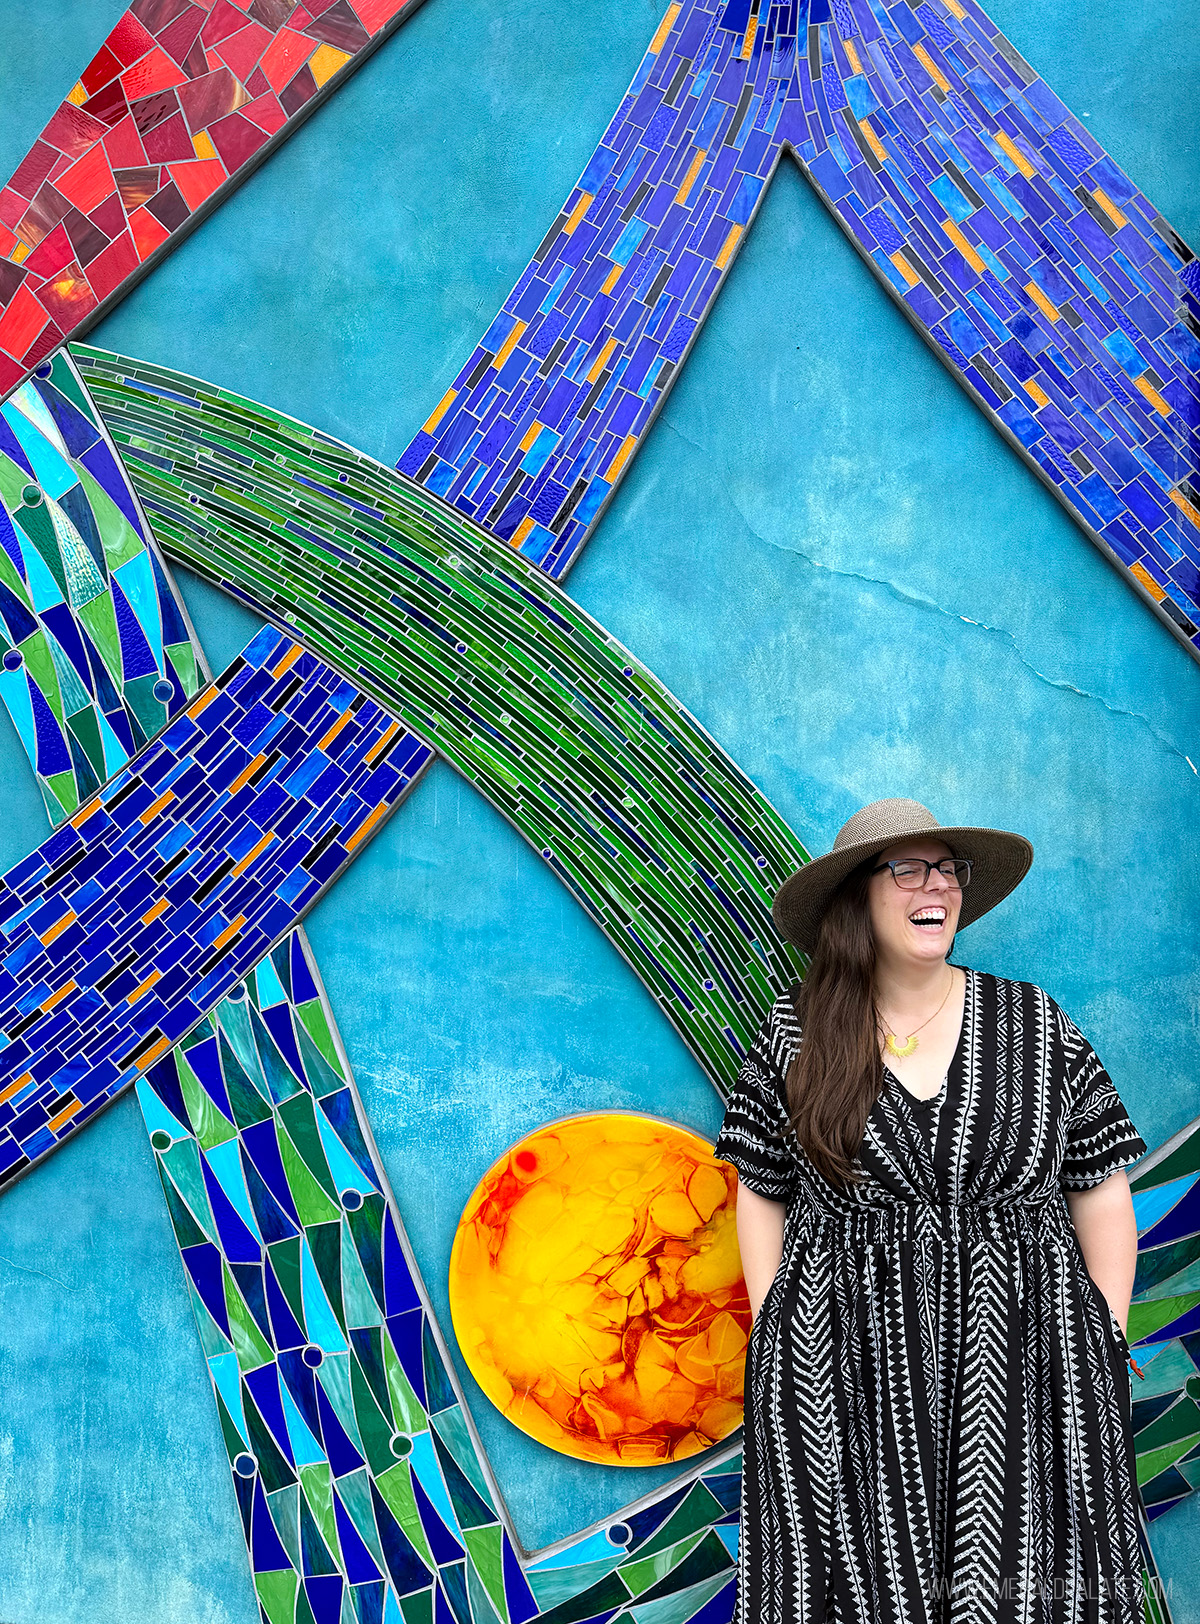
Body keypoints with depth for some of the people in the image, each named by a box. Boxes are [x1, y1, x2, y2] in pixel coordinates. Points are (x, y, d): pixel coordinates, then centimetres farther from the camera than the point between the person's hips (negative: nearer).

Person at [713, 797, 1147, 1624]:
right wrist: (774, 1344, 0)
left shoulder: (1036, 1024, 4)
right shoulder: (794, 1034, 3)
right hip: (845, 1373, 0)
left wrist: (1110, 1351, 1)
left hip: (1023, 1364, 1)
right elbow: (762, 1196, 7)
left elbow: (1102, 1189, 6)